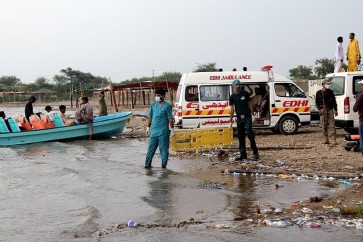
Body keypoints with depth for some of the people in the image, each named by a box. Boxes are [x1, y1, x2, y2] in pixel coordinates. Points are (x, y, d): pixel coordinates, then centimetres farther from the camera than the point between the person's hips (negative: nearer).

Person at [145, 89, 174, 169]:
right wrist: (148, 127, 14)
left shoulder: (167, 106, -4)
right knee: (151, 147, 5)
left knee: (163, 148, 3)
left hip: (163, 131, -4)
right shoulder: (153, 105, 11)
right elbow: (150, 117, 16)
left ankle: (164, 164, 11)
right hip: (154, 131, 5)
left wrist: (172, 129, -7)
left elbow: (170, 118, -5)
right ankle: (147, 163, 9)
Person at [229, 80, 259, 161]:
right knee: (240, 137, 5)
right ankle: (243, 155, 12)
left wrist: (252, 113, -1)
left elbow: (249, 104, 6)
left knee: (250, 134, -11)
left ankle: (255, 153, -1)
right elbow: (232, 109, 1)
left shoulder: (244, 93, 3)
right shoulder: (232, 97, 5)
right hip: (239, 118, 3)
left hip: (247, 117, -2)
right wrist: (231, 120, -4)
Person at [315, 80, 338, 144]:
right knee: (324, 125, 4)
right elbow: (317, 102, 7)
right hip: (323, 111, 1)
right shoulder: (318, 93, 7)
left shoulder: (330, 92, 7)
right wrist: (320, 109, -8)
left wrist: (335, 110, 5)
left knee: (332, 124, -7)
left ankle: (334, 139, -9)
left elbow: (334, 101, 9)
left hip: (330, 110, -1)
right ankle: (326, 139, 12)